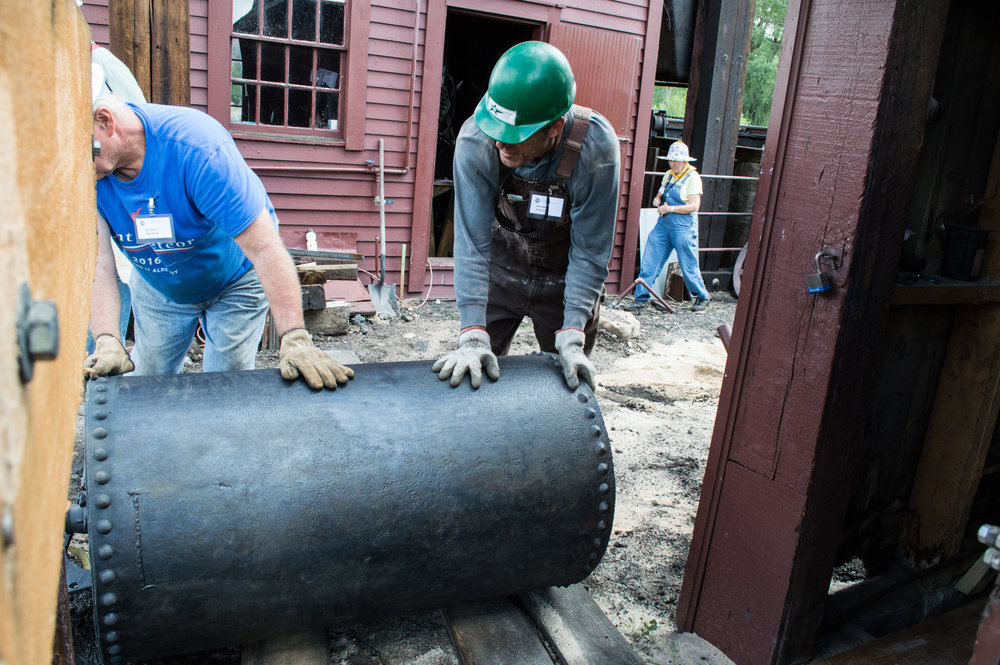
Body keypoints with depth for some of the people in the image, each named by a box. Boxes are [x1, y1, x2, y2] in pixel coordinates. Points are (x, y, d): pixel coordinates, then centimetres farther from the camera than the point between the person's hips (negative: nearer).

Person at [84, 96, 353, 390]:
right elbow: (98, 268, -25)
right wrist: (107, 343, -43)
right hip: (156, 287, 4)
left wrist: (295, 339, -49)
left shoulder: (196, 146, -37)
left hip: (236, 282, -4)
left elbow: (264, 248, -42)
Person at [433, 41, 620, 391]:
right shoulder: (476, 139, -28)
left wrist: (571, 338, -29)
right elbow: (472, 240, -26)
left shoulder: (596, 146, -30)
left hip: (566, 278, -1)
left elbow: (590, 252, -23)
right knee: (476, 371, 6)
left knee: (567, 382, 7)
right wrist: (473, 336, -32)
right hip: (501, 267, 1)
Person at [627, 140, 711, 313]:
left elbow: (694, 206, -13)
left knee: (688, 265, 1)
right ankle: (641, 297, 5)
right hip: (663, 223, 6)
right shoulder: (668, 175, 13)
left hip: (683, 225, -6)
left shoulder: (692, 177, -7)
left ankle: (702, 297, 20)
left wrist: (670, 208, -17)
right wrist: (657, 200, 1)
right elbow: (659, 195, 25)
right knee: (649, 261, 0)